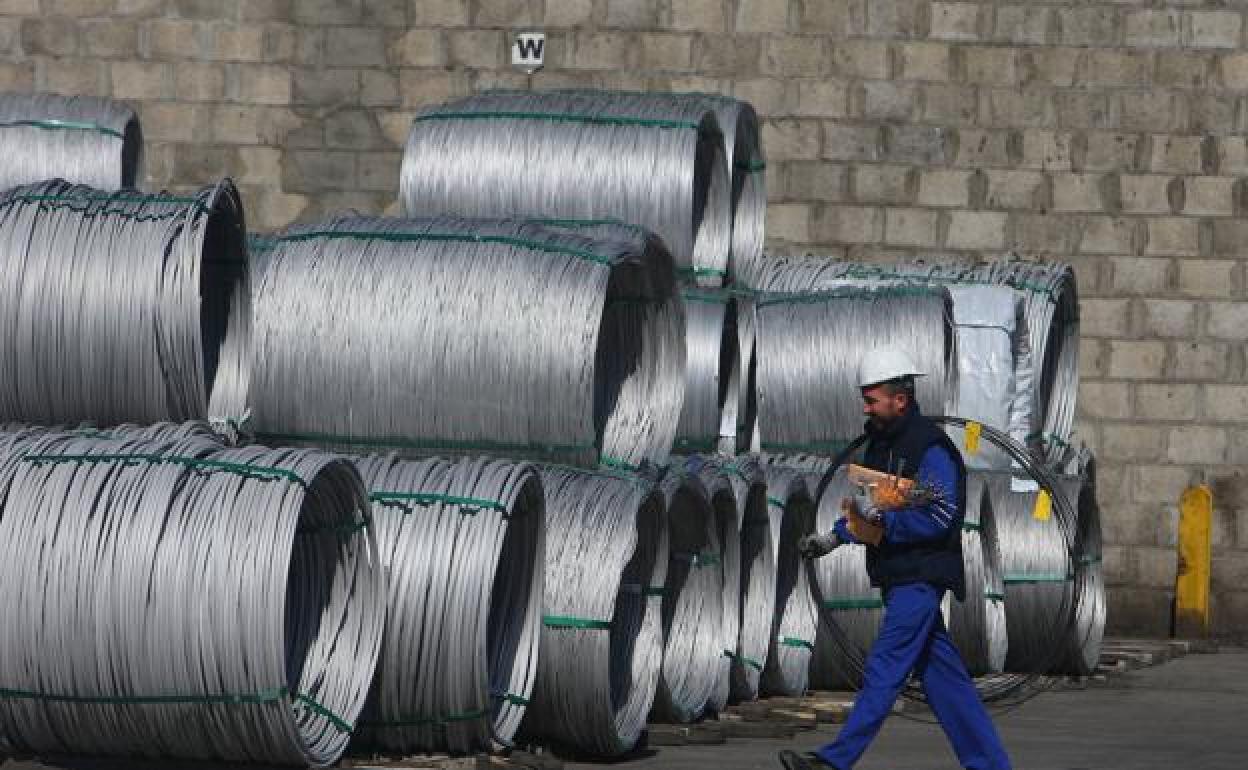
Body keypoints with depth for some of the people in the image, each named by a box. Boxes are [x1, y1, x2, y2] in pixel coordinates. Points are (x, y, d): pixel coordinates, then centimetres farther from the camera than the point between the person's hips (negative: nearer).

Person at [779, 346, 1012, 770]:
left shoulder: (929, 447, -13)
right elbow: (872, 510, 25)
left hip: (920, 576, -10)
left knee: (884, 668, -11)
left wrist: (884, 523, -25)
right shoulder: (880, 443, 17)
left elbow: (940, 516, -20)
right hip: (898, 576, 10)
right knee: (941, 672, 10)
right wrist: (833, 536, 13)